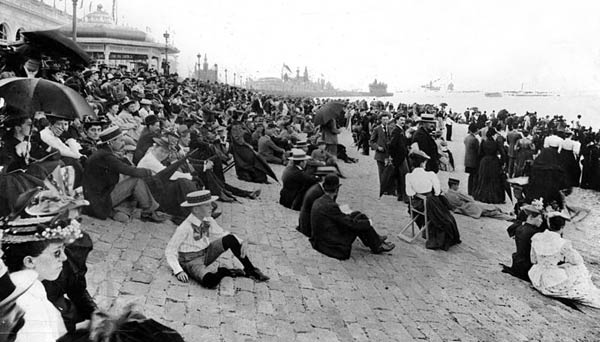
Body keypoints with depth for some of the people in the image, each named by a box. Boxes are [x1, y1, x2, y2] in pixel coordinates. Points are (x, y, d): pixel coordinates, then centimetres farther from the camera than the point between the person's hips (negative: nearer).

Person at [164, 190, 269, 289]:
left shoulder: (208, 221, -4)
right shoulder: (184, 228, -21)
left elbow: (221, 234, 8)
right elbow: (170, 251, -15)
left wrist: (242, 242, -9)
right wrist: (178, 271, -27)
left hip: (206, 254, 6)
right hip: (191, 261, -6)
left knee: (230, 239, -18)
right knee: (210, 282, -38)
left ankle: (250, 270, -6)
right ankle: (224, 271, -4)